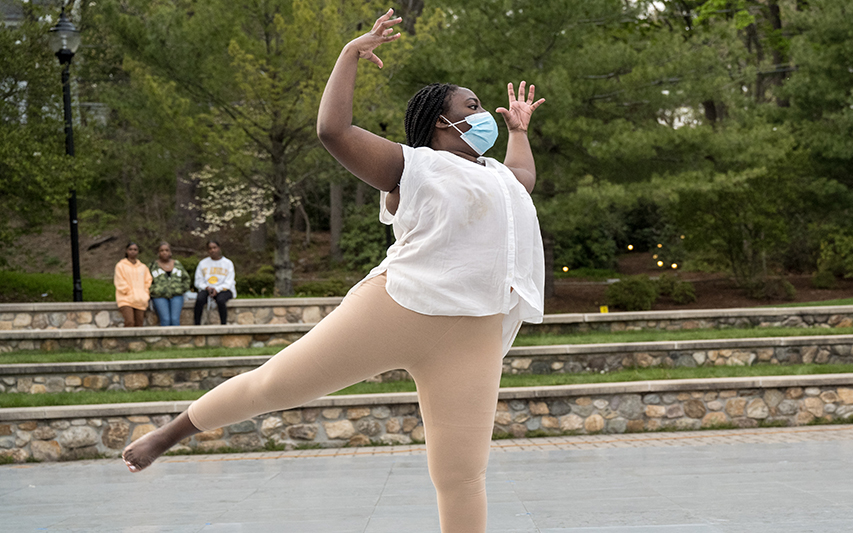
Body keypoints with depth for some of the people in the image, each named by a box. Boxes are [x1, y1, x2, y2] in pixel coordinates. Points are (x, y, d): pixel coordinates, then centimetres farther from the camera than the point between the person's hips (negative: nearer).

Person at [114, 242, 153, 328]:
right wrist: (130, 293, -9)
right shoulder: (120, 266, 3)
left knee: (139, 325, -1)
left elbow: (148, 282, 19)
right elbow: (120, 283, -3)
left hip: (140, 301, 4)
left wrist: (145, 296, 6)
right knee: (129, 322, -22)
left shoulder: (143, 267, 16)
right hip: (126, 300, -4)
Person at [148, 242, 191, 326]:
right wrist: (153, 292, -2)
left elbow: (186, 279, 23)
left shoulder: (177, 264, 17)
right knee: (165, 320, -20)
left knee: (175, 319, -17)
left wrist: (181, 290, 9)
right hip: (160, 297, -1)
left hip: (176, 296, 1)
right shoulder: (153, 265, 11)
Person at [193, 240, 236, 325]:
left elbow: (228, 283, -1)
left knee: (220, 300, -37)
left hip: (223, 290, -1)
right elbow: (198, 282, 9)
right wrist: (207, 287, -12)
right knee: (199, 300, -33)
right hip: (206, 289, 2)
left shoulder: (228, 263, 7)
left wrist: (217, 289, -17)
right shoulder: (202, 263, 13)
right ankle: (196, 325, -33)